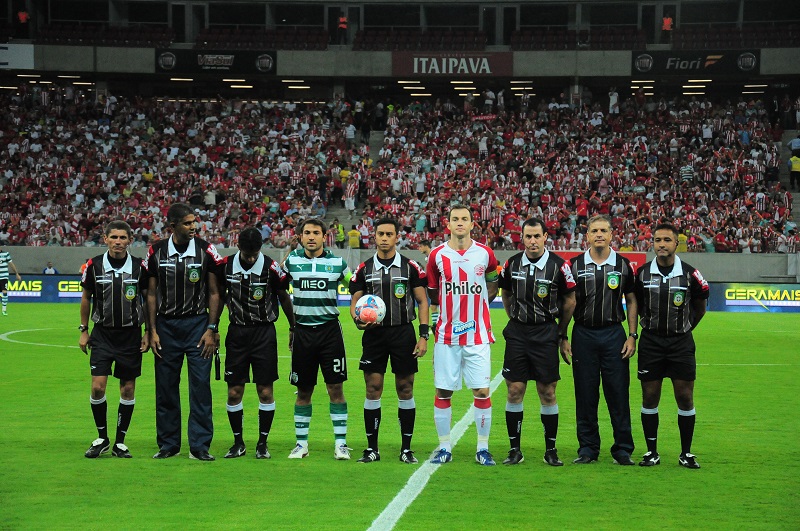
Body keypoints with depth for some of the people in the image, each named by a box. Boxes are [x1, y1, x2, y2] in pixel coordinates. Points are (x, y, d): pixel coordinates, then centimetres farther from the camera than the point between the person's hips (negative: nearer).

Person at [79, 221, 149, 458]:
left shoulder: (139, 267, -3)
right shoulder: (94, 265, -2)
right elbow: (86, 298, 10)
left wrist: (149, 333, 2)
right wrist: (83, 330, 9)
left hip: (131, 335, 0)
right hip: (102, 334, 0)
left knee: (128, 389, 3)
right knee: (97, 386, -10)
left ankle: (120, 441, 15)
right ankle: (102, 438, 8)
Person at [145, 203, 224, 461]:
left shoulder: (206, 251, -2)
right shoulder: (156, 252, 1)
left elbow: (214, 293, 2)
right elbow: (151, 294, 6)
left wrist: (212, 329, -4)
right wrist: (152, 331, 1)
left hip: (197, 324, -1)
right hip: (166, 326, 1)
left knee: (200, 386, -4)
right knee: (165, 388, 5)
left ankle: (199, 445, 3)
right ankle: (168, 444, 17)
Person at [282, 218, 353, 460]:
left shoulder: (337, 262, 1)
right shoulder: (291, 260, 3)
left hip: (329, 330, -1)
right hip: (302, 331, 1)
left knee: (335, 388, -3)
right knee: (303, 391, 6)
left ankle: (341, 443, 4)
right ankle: (301, 443, 16)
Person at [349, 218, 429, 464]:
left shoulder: (411, 268, 2)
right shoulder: (364, 269, 6)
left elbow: (422, 302, 3)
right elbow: (354, 302, 9)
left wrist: (423, 335, -5)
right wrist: (358, 320, -13)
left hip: (403, 332, -1)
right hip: (374, 334, 1)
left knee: (405, 391, 2)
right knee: (372, 391, 0)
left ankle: (406, 448, 10)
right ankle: (372, 448, 8)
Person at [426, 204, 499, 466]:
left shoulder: (485, 253, 2)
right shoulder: (437, 255, 2)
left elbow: (493, 286, 19)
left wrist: (476, 306, 10)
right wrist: (433, 316, 4)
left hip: (477, 335, 0)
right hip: (447, 335, 0)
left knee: (482, 391, -2)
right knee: (443, 391, 3)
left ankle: (483, 449, 8)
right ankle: (444, 448, 13)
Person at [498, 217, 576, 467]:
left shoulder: (559, 266, -7)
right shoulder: (512, 264, 2)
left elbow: (569, 301, 5)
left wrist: (561, 333, 11)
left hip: (546, 334, -2)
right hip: (517, 333, 2)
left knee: (547, 393, 1)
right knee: (515, 391, 1)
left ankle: (551, 450, 11)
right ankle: (515, 449, 9)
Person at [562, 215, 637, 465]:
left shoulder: (622, 265, 4)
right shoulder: (575, 265, 4)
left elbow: (631, 301, 9)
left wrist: (632, 336, 1)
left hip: (613, 334, 0)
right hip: (583, 334, 0)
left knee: (618, 393, -1)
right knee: (585, 395, 3)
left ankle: (622, 449, 7)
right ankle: (587, 448, 12)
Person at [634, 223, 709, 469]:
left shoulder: (690, 274, -5)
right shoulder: (642, 274, -2)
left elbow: (700, 307, 11)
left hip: (681, 343, -1)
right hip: (651, 342, 1)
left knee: (685, 398, 0)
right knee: (650, 398, 3)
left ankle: (686, 453, 11)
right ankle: (652, 452, 13)